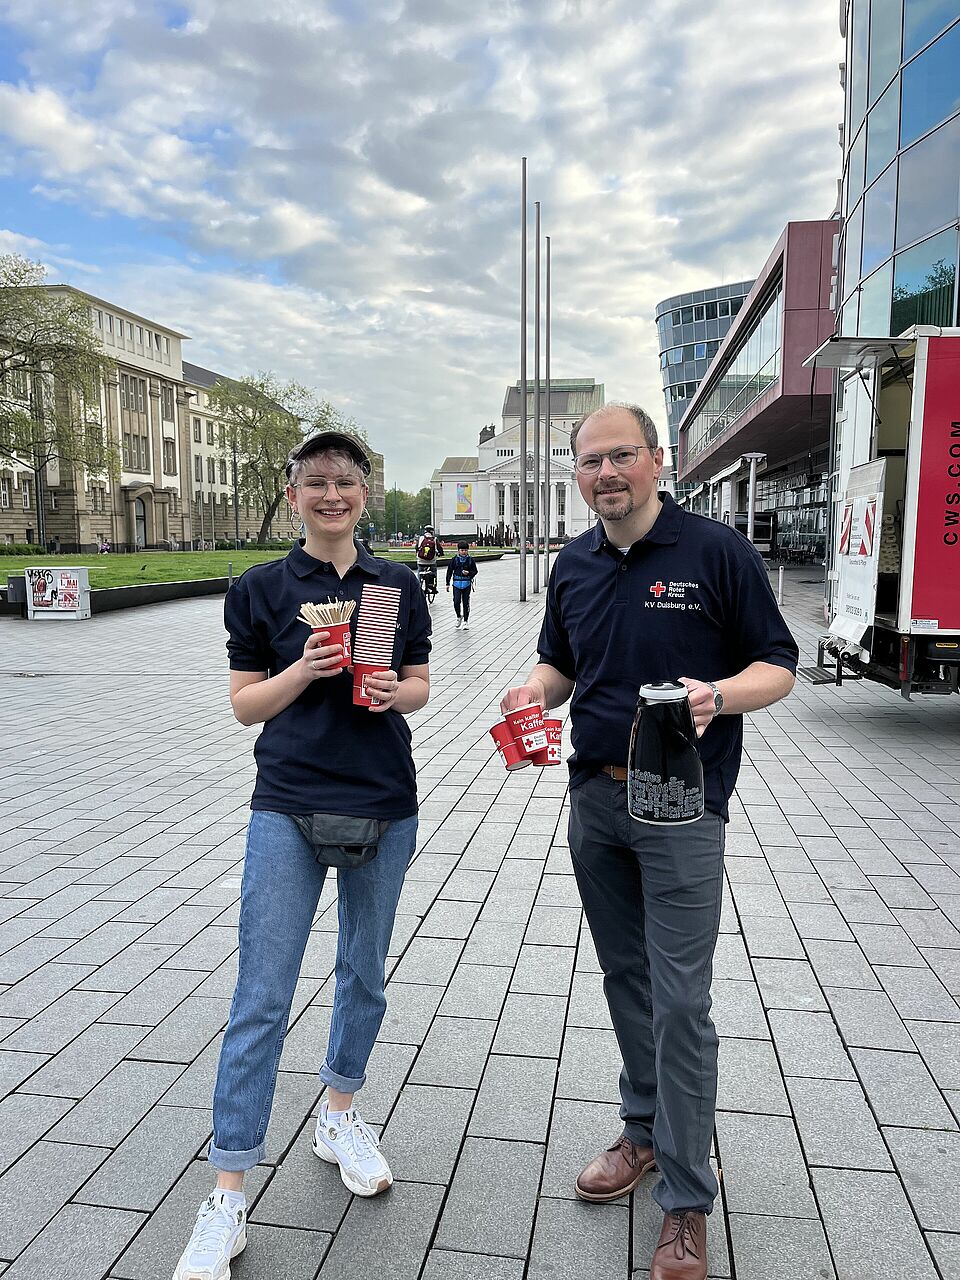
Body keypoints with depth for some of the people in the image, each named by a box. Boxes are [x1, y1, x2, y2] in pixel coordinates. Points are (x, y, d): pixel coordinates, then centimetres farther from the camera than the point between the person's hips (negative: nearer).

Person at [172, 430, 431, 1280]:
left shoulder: (398, 585, 4)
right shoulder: (259, 589, 0)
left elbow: (419, 687, 9)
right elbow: (245, 704, 0)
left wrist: (394, 691, -13)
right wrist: (305, 670, -18)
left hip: (384, 807, 3)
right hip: (288, 810, -2)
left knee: (364, 976, 17)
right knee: (262, 999, -1)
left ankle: (340, 1118, 41)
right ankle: (227, 1199, 13)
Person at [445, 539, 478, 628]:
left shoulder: (470, 560, 1)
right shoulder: (455, 559, 1)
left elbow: (475, 571, 7)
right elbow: (449, 571, 7)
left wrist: (469, 573, -15)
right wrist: (448, 584, 6)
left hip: (467, 584, 0)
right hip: (457, 583, 0)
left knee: (466, 603, 3)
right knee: (456, 602, -10)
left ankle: (465, 621, 14)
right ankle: (459, 616, 16)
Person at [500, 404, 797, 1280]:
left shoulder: (717, 550, -8)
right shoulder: (573, 566, 8)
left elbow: (778, 666, -6)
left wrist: (719, 695, -27)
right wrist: (537, 689, -5)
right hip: (593, 798, 5)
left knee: (680, 1002, 0)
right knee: (626, 980, 18)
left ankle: (687, 1205, 17)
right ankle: (646, 1132, 38)